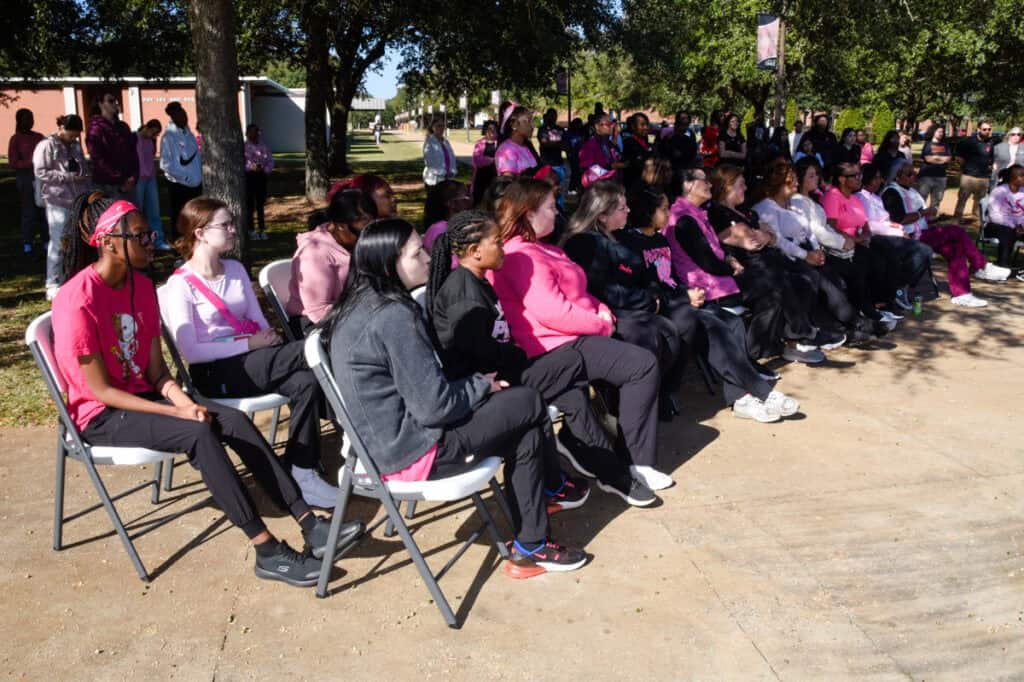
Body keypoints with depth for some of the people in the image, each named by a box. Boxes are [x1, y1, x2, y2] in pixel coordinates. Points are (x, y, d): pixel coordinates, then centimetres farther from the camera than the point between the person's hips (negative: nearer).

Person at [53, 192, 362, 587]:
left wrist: (181, 399, -17)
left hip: (143, 395, 7)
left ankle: (310, 526, -19)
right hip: (101, 416, -6)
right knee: (198, 434, -30)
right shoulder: (77, 301, -20)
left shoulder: (140, 285, 2)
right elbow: (99, 390, -19)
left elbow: (155, 368, 3)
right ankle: (267, 552, -27)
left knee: (235, 422, -17)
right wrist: (176, 413, -22)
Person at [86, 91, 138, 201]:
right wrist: (120, 179, -14)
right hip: (107, 185, -6)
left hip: (128, 184, 6)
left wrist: (134, 176, -2)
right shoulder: (96, 128, -2)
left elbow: (133, 154, 15)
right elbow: (98, 159, -10)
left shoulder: (123, 127, 16)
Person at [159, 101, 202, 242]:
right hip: (178, 185, -7)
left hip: (195, 184, 7)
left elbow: (198, 156, 18)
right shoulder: (169, 136, -10)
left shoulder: (188, 133, 11)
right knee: (179, 221, 1)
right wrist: (185, 177, -18)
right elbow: (165, 164, -16)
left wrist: (200, 175, 5)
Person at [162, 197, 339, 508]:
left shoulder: (236, 269, 13)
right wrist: (249, 344, -18)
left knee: (305, 382, -28)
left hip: (254, 362, 6)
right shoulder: (180, 284, -7)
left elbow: (259, 321, 12)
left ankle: (302, 472, -21)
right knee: (310, 351, -28)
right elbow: (191, 351, -14)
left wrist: (269, 342, -12)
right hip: (215, 373, -6)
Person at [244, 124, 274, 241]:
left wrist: (265, 170, -10)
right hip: (248, 176, -3)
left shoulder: (264, 147, 9)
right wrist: (251, 167, -23)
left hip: (261, 176, 3)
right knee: (249, 204, 0)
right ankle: (251, 230, 7)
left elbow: (270, 161, 7)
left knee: (260, 203, 9)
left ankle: (262, 229, 15)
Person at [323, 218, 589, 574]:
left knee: (525, 434, 10)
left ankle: (531, 544, 20)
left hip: (384, 442, 9)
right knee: (529, 403, -1)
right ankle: (554, 488, 22)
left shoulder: (360, 305, 6)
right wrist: (482, 385, -5)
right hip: (412, 450, -9)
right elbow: (434, 406, -22)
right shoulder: (394, 317, -24)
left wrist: (475, 385, 6)